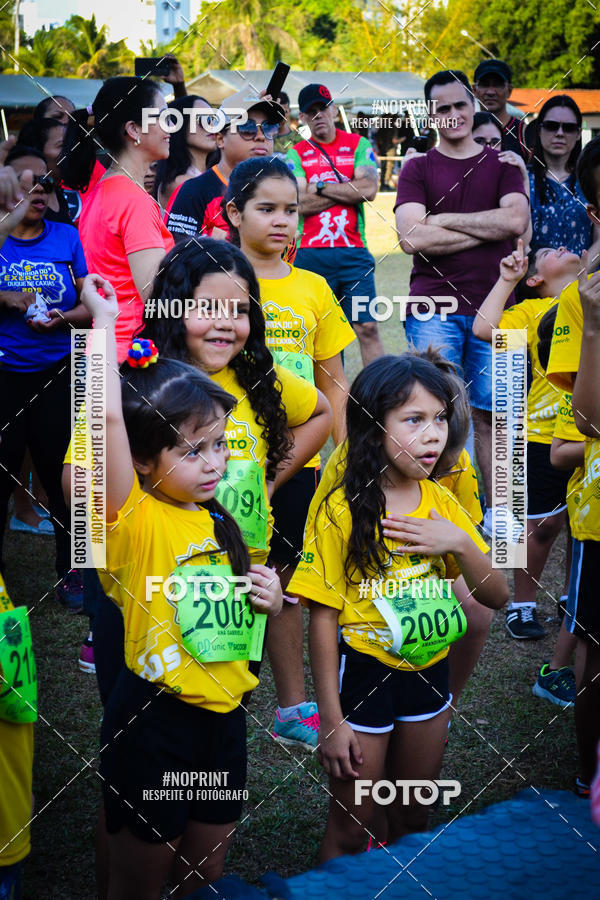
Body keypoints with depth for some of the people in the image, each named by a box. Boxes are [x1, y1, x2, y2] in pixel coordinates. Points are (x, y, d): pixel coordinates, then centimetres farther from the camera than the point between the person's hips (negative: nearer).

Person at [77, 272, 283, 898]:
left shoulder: (217, 522, 6)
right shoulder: (136, 521, -16)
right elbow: (110, 416, -33)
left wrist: (266, 601, -1)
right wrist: (105, 319, -27)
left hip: (222, 713, 7)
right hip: (153, 719, -7)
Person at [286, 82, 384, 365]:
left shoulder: (358, 145, 9)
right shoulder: (296, 154, 9)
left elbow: (369, 190, -8)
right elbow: (301, 203, -6)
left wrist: (320, 187, -4)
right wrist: (347, 189, -4)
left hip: (353, 251, 0)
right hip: (310, 254, 1)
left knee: (367, 327, -6)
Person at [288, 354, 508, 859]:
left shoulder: (441, 502, 0)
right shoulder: (342, 510, -17)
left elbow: (497, 597, 1)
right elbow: (323, 616, -14)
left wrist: (461, 543, -18)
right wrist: (331, 720, -14)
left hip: (429, 670, 5)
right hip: (364, 672, -5)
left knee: (412, 819, 20)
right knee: (351, 834, 8)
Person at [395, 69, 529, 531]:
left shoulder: (502, 164, 12)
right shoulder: (418, 168, 7)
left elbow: (517, 220, -7)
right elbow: (412, 237, -9)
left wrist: (442, 220, -6)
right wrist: (487, 230, -6)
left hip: (493, 307, 2)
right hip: (434, 309, -1)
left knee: (490, 414, 3)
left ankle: (496, 511, 11)